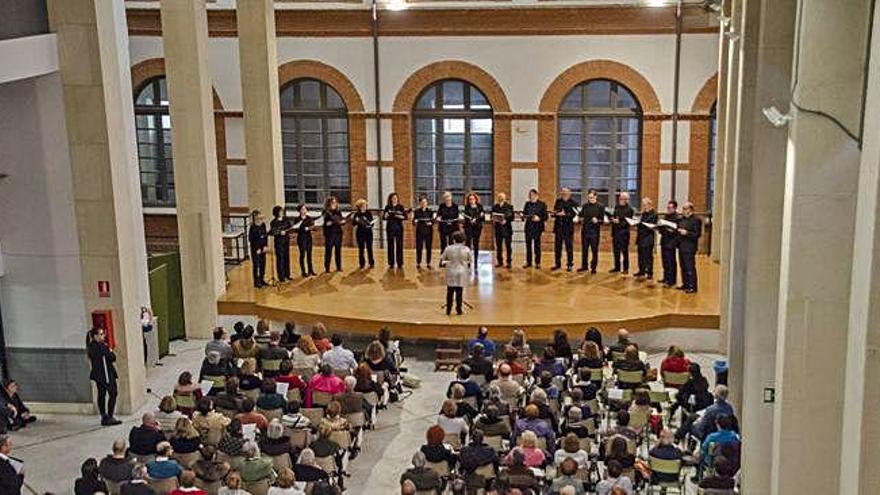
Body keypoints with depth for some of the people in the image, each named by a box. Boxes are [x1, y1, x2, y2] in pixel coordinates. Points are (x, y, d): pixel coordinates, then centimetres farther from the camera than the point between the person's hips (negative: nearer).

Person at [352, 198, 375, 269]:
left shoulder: (368, 213, 1)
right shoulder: (356, 214, -1)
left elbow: (372, 222, 2)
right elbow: (353, 224, -4)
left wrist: (370, 225, -18)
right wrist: (354, 219, -23)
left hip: (368, 232, 0)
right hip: (360, 233, 0)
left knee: (369, 248, 0)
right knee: (361, 249, 3)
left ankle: (371, 263, 9)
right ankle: (362, 264, 10)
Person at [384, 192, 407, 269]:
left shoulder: (401, 207, 3)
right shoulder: (387, 207, 6)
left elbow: (405, 217, -1)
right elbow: (384, 217, 5)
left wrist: (399, 216, -17)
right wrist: (386, 215, -16)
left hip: (399, 227, -1)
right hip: (390, 227, 1)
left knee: (399, 245, -1)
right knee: (390, 245, 2)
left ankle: (400, 263, 5)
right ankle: (391, 263, 7)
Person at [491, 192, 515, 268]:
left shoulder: (509, 206, -2)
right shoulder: (495, 206, 8)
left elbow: (512, 217, -5)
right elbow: (492, 216, 12)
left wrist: (506, 221, -19)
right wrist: (493, 220, -8)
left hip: (507, 228, -3)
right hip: (498, 228, 3)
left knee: (508, 246, 1)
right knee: (498, 246, 7)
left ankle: (508, 262, 6)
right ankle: (500, 262, 16)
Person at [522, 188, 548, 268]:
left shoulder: (542, 204, -2)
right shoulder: (527, 204, 11)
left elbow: (545, 217, -3)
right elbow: (524, 214, 16)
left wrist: (539, 218, -20)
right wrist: (524, 217, -5)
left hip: (537, 227, -4)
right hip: (528, 226, 4)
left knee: (537, 245, -2)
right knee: (528, 244, 5)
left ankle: (538, 263, 6)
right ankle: (528, 262, 12)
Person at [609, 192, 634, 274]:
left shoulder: (629, 209, -9)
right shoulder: (617, 207, 10)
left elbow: (628, 222, -14)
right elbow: (613, 216, 18)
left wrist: (619, 221, -23)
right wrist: (612, 219, -3)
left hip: (624, 233, -6)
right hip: (615, 231, 6)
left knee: (624, 251, 2)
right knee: (616, 251, 12)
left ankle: (625, 268, 10)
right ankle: (617, 267, 22)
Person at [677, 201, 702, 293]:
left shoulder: (696, 220, -10)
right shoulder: (682, 219, 15)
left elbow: (697, 234, -13)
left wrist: (686, 233, -20)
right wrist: (677, 231, 4)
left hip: (689, 248, -8)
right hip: (681, 246, 8)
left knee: (690, 268, -6)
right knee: (683, 267, 14)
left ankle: (692, 286, 0)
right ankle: (685, 284, 23)